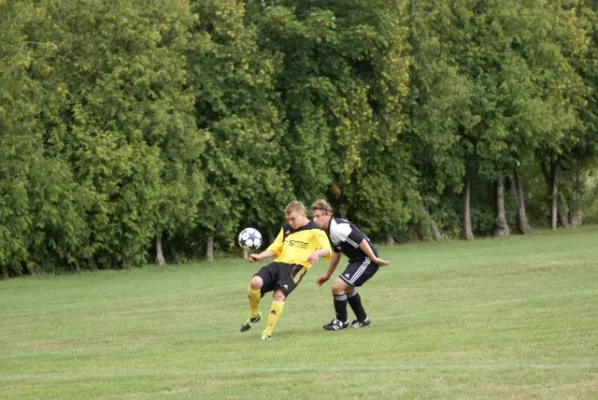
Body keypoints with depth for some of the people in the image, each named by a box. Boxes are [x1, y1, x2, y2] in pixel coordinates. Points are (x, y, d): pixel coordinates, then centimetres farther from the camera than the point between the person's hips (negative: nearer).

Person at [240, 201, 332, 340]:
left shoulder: (314, 231, 0)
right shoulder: (286, 229, 19)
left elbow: (328, 250, -11)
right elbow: (275, 248, 24)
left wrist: (317, 253, -33)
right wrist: (259, 256, 7)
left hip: (296, 267, -5)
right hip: (279, 263, 5)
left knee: (279, 294, -26)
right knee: (255, 282, -21)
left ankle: (268, 331, -13)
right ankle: (254, 315, 5)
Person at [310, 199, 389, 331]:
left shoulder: (338, 228, -22)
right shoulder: (331, 229, 10)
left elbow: (361, 241, -26)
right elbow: (336, 253, 22)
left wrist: (374, 259, -22)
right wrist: (327, 275, 27)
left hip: (366, 260, -11)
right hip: (357, 260, 11)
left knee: (338, 286, -14)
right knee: (347, 287, 29)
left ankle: (341, 321, 6)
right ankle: (362, 319, 44)